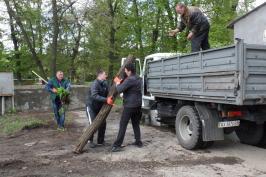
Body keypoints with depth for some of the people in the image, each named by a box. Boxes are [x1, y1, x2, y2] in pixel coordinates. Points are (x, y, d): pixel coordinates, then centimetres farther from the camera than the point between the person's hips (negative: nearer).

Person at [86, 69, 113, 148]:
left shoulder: (105, 84, -2)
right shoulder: (95, 84, -25)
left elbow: (107, 94, 2)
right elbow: (94, 96, -39)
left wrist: (110, 99, -19)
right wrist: (106, 100, -46)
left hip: (99, 107, 7)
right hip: (91, 107, -7)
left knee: (103, 123, 5)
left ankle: (100, 141, 20)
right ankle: (90, 141, 9)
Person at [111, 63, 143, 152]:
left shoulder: (129, 80, -19)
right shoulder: (138, 79, 11)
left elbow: (120, 89, -21)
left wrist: (117, 82, -3)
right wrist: (121, 82, 12)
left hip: (129, 106, -9)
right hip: (137, 105, 9)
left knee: (123, 125, -5)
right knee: (136, 124, 18)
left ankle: (117, 145, -3)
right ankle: (138, 141, 24)